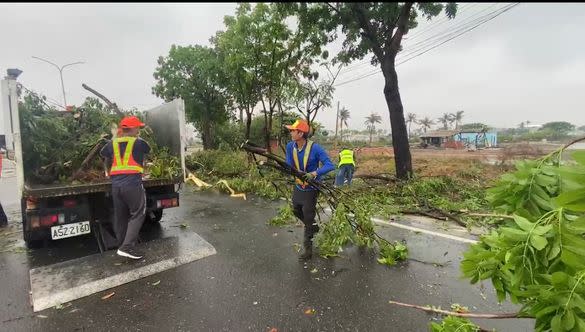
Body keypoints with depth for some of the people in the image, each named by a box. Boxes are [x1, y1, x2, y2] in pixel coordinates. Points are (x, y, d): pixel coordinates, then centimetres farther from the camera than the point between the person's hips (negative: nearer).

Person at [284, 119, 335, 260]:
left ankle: (308, 250, 16)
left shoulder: (315, 148, -25)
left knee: (308, 217, 1)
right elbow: (289, 166, -5)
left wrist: (314, 173, -40)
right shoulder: (290, 146, -8)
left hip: (311, 188, -6)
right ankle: (314, 227, 48)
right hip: (298, 185, 7)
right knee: (296, 210, 22)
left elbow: (330, 165, -27)